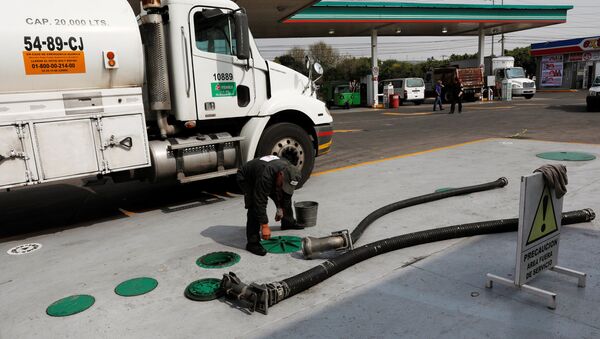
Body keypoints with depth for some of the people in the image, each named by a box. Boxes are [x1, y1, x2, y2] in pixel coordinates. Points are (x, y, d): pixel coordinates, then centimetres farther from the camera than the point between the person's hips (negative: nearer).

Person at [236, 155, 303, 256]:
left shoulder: (288, 170, -23)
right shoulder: (266, 176, -45)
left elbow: (286, 192, -4)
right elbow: (260, 202, -41)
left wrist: (281, 208, -1)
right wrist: (264, 226, -38)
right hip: (246, 178, -7)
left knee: (286, 196, 8)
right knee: (255, 207, -25)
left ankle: (287, 222, 33)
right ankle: (252, 243, -19)